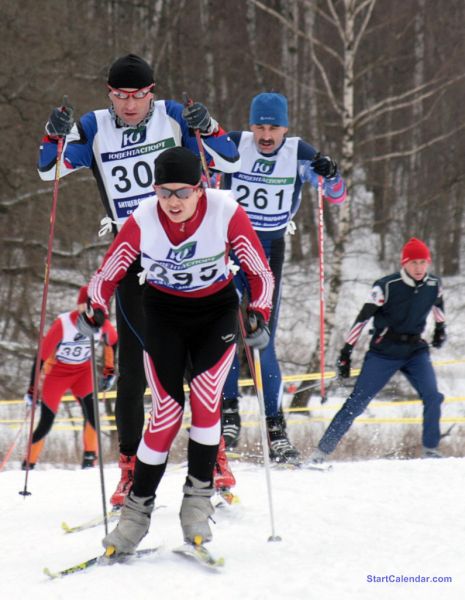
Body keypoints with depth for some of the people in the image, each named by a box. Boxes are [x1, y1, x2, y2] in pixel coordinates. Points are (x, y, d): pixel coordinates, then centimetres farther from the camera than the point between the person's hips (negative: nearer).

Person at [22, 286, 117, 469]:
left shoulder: (102, 324, -17)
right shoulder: (62, 324, -28)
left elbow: (113, 342, 7)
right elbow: (42, 355, -22)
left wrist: (109, 372, 9)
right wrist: (32, 389, -20)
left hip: (84, 371, 2)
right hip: (57, 371, -2)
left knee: (90, 409, -25)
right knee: (46, 423, -4)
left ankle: (90, 458, -16)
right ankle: (28, 463, 15)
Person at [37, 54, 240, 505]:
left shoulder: (173, 117, -1)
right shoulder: (94, 129, 1)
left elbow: (230, 162, -2)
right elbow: (49, 170, -1)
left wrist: (206, 129, -21)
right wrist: (56, 136, -20)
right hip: (132, 255, 0)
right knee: (134, 363, -2)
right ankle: (131, 463, 8)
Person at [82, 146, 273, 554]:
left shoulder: (226, 212, -23)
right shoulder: (144, 220, -21)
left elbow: (260, 271, -13)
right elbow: (106, 276, -9)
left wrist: (259, 315, -26)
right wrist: (96, 314, -25)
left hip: (217, 310, 0)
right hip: (164, 313, 0)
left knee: (206, 398, -21)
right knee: (168, 411, -11)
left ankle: (198, 501, -8)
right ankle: (137, 511, 2)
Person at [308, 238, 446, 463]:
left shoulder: (433, 285, -4)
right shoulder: (387, 286, -18)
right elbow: (362, 318, -15)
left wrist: (440, 329, 34)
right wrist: (346, 352, -16)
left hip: (416, 351, 4)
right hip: (384, 351, -4)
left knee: (433, 397, -17)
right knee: (357, 402, -8)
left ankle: (431, 450, -3)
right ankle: (321, 451, -6)